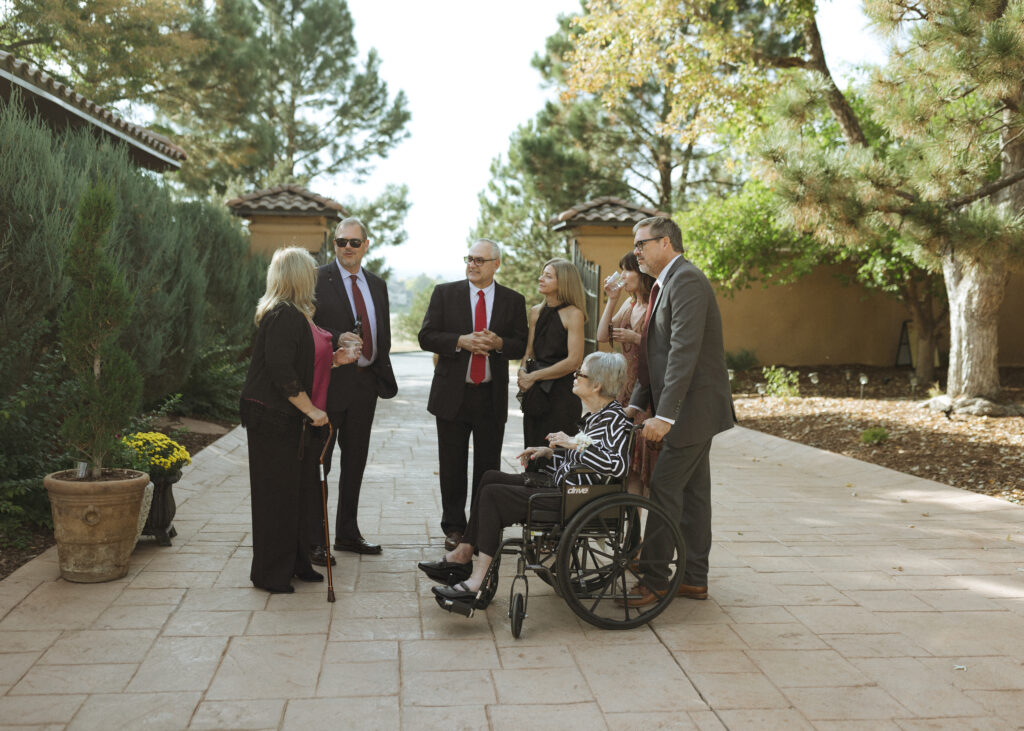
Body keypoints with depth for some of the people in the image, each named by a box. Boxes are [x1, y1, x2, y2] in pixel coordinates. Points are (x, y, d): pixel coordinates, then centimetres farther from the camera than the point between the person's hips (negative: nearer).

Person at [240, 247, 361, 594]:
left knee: (299, 492, 15)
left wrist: (334, 359, 10)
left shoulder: (298, 314, 14)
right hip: (275, 420, -10)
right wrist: (311, 410, -19)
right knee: (277, 496, 0)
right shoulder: (282, 315, -18)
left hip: (297, 421, 10)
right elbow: (281, 372, -23)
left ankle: (295, 563, 27)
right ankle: (270, 574, 12)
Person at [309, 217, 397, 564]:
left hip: (365, 383, 6)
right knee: (318, 463, 2)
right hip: (329, 383, -6)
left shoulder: (377, 285, 12)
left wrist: (383, 376, 5)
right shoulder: (317, 280, -7)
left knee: (355, 461, 15)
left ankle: (348, 533, 29)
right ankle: (313, 539, 11)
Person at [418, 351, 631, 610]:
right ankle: (463, 555, 8)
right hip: (561, 485, 10)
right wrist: (549, 453, 10)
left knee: (493, 494, -14)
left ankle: (477, 582, -9)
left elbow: (618, 465, -30)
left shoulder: (614, 418, -15)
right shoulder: (594, 415, 14)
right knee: (491, 478, 8)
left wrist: (575, 443, -24)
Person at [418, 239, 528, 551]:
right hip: (452, 393, 0)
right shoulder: (445, 293, 3)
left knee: (488, 467, 7)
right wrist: (461, 341, -18)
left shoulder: (513, 300, 6)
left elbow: (520, 346, 5)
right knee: (452, 467, 6)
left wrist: (498, 343, -16)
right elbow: (426, 337, -3)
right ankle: (454, 528, 20)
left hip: (492, 396, 1)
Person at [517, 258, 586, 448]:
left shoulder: (573, 314, -9)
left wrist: (534, 376, -11)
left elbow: (574, 361, -14)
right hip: (536, 393, 6)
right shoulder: (536, 312, 11)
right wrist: (523, 373, -3)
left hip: (562, 391, -6)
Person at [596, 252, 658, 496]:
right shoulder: (629, 304, 14)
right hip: (626, 386, 8)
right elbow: (602, 336, 10)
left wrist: (635, 338, -17)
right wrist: (612, 300, 5)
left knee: (646, 451, -4)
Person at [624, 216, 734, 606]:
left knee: (664, 490, -6)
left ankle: (654, 580, 4)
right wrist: (636, 403, 13)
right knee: (692, 492, 13)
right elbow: (655, 354, 19)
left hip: (694, 406, -10)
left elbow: (684, 351, -25)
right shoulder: (665, 284, 16)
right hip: (692, 411, 10)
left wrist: (665, 414, -27)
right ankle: (694, 578, 22)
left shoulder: (686, 280, -16)